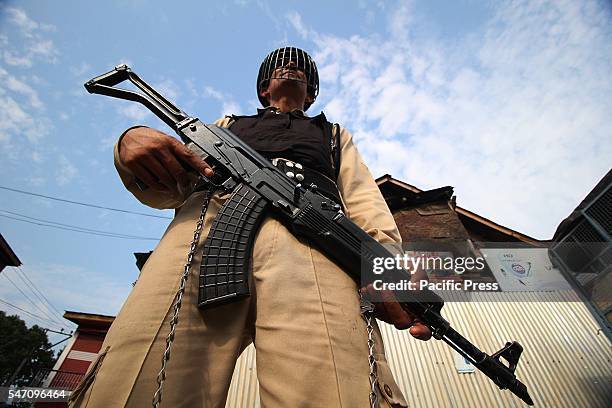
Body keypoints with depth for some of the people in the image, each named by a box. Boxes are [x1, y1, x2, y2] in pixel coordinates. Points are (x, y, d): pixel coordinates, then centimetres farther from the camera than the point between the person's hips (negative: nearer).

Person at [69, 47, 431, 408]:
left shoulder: (335, 135, 37)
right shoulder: (227, 126, 39)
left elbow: (365, 200, 18)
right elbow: (168, 186, 26)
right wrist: (132, 140, 2)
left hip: (309, 232, 0)